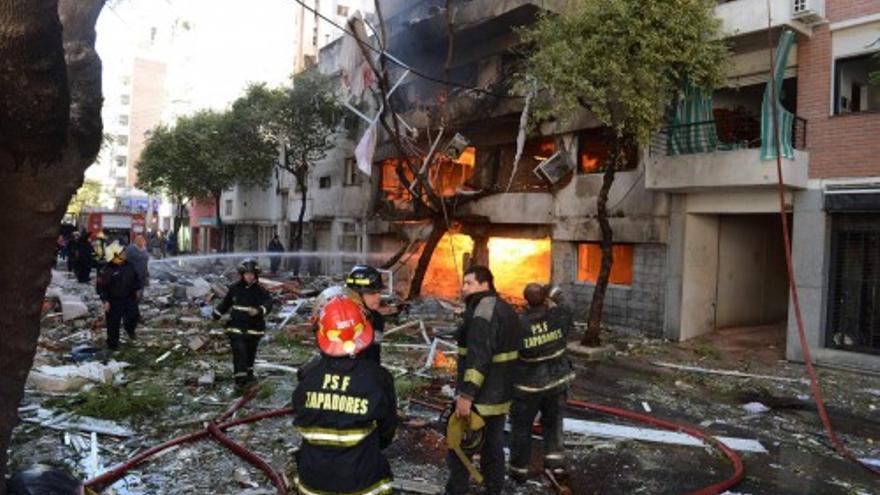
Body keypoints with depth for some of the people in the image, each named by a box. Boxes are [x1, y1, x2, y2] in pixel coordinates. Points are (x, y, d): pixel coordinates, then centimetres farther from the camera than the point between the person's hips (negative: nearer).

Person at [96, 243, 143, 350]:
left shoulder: (129, 266, 2)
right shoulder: (107, 270, -16)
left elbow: (137, 278, 16)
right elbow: (100, 286, -13)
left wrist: (137, 289, 10)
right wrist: (105, 300, -16)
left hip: (130, 298, 5)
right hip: (114, 301, -5)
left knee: (133, 317, 13)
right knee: (113, 323, 3)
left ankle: (130, 330, 45)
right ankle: (112, 343, 18)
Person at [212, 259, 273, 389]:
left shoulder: (260, 291, -7)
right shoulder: (235, 288, 1)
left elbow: (268, 304, -22)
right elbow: (226, 302, 17)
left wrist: (258, 311, -40)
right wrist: (217, 313, 22)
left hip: (254, 328, 0)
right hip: (237, 327, 0)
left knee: (250, 353, 15)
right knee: (239, 352, -10)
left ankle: (248, 375, 35)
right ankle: (240, 379, -8)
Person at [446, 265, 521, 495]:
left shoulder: (483, 311, -20)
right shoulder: (506, 309, 12)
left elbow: (478, 358, -28)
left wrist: (466, 394, -27)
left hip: (479, 396, -9)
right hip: (501, 394, 9)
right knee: (493, 445, 17)